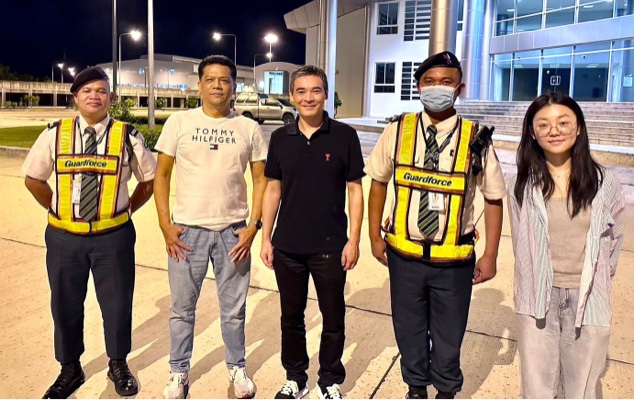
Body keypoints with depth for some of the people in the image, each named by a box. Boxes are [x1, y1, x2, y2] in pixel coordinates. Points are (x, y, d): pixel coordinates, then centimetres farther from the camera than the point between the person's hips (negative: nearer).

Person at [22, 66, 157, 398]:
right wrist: (57, 208, 7)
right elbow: (33, 178, 11)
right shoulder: (54, 134, -1)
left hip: (113, 236, -1)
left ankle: (118, 365, 32)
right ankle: (70, 370, 34)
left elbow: (150, 178, 8)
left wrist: (127, 208, 5)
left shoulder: (127, 136, -4)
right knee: (65, 306, 13)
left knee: (117, 304, 10)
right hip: (64, 236, 2)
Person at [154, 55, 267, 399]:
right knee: (182, 308, 11)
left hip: (233, 231, 0)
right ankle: (179, 372, 30)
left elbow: (260, 180, 5)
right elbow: (162, 175, 3)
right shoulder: (179, 122, 0)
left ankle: (237, 367, 32)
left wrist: (253, 225, -4)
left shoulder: (249, 128, 2)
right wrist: (165, 225, -5)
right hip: (187, 230, 0)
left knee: (233, 308, 11)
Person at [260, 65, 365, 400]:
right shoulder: (280, 138, 2)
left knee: (333, 318, 11)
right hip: (287, 246, 3)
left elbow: (354, 189, -3)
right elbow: (273, 189, 7)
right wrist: (266, 238, 3)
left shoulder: (344, 135, -5)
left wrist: (354, 240, -8)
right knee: (291, 316, 15)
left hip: (330, 246, -2)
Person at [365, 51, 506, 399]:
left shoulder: (476, 139, -10)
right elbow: (378, 183, 6)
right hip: (404, 255, 2)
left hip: (454, 262, -1)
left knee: (448, 336, 17)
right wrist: (375, 236, 5)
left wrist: (490, 256, -2)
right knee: (409, 330, 19)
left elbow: (494, 198, -1)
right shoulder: (397, 132, -6)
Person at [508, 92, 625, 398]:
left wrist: (594, 279, 11)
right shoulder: (522, 185, -5)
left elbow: (614, 238, 9)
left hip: (588, 300, 0)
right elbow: (521, 242, 4)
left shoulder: (604, 183, -4)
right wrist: (540, 280, 7)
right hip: (538, 298, 0)